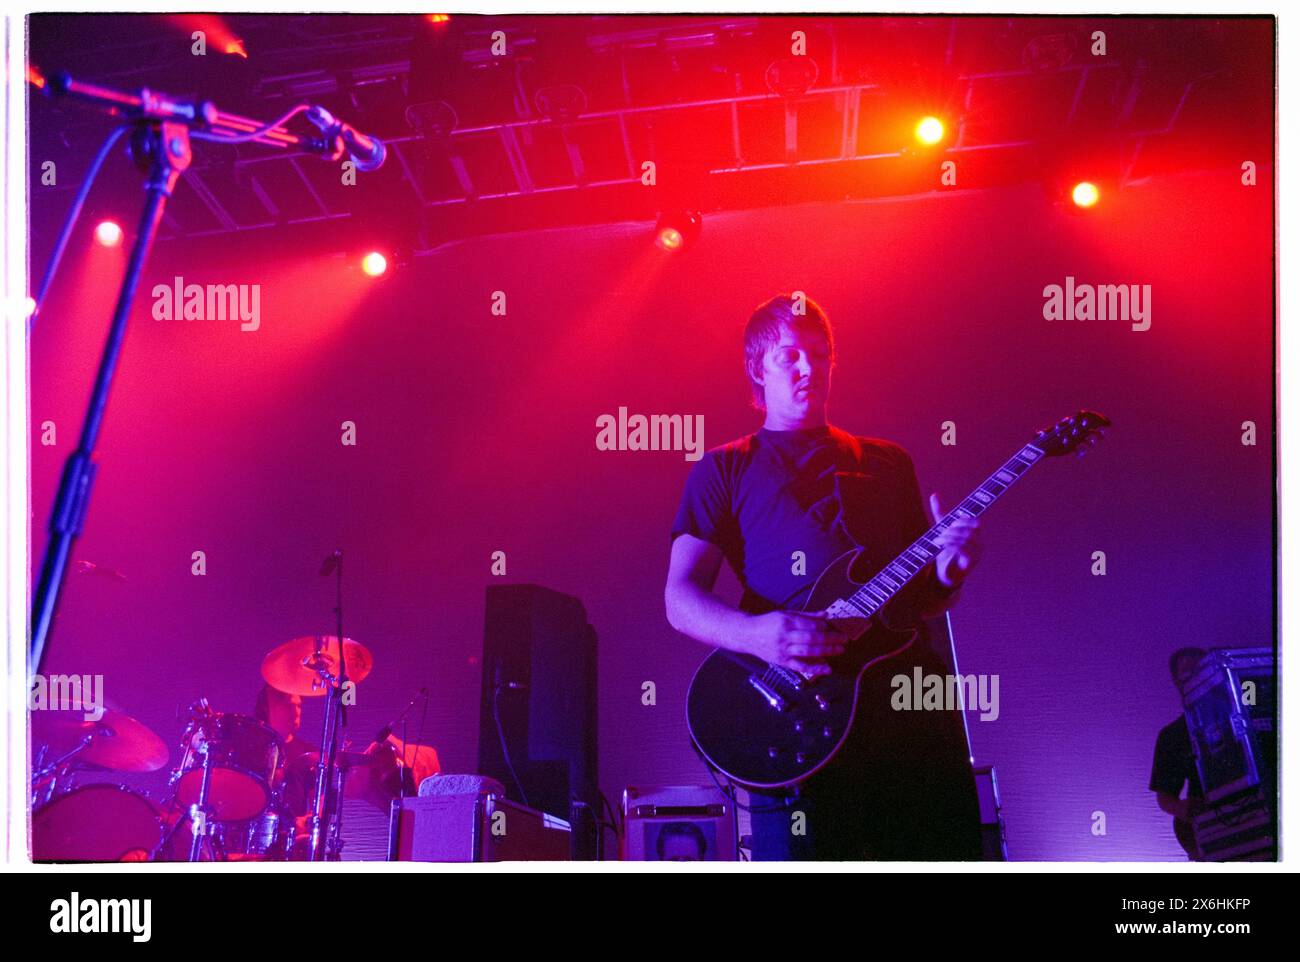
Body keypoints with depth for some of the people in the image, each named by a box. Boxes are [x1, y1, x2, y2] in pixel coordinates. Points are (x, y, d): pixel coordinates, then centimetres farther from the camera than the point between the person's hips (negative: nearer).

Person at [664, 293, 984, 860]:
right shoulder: (726, 470, 13)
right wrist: (755, 634, -20)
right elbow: (680, 597, 1)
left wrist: (946, 574, -1)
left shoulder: (887, 464, 24)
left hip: (913, 703, 4)